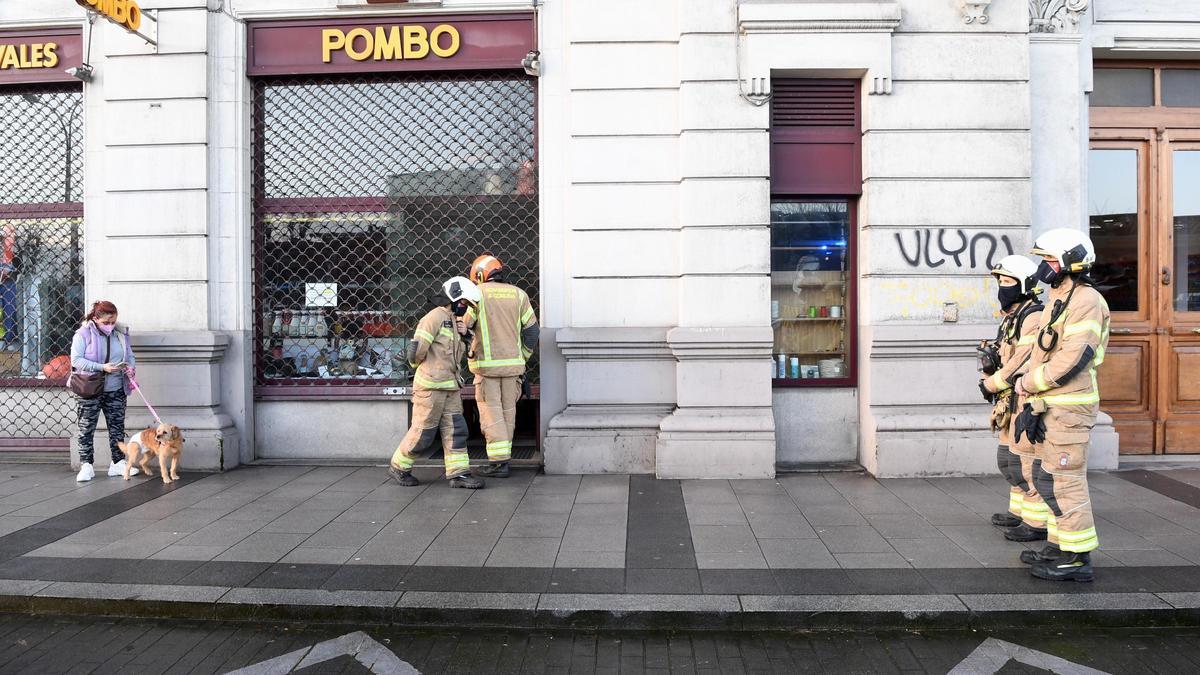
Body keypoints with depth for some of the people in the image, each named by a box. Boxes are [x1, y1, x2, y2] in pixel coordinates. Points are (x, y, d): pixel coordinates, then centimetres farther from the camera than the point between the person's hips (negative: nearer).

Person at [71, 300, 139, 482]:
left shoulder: (121, 334, 6)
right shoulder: (83, 334, -6)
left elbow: (130, 356, 14)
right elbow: (76, 360, -12)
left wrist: (130, 367, -9)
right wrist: (102, 367, -22)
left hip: (116, 390, 4)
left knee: (117, 427, 8)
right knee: (86, 428, 1)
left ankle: (118, 463, 15)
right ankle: (86, 466, 8)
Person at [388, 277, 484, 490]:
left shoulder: (454, 321, 15)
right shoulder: (435, 317, -13)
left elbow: (459, 353, 22)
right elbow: (416, 350, -18)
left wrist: (464, 335, 3)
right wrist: (426, 367, 1)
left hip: (451, 387, 8)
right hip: (431, 386, -8)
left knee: (455, 430, 4)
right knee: (422, 431, 1)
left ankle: (459, 474, 7)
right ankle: (398, 467, 19)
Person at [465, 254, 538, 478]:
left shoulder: (477, 293, -4)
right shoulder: (518, 294, 7)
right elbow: (531, 330, 7)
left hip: (486, 364, -4)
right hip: (513, 363, 4)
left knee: (490, 412, 0)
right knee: (508, 411, 12)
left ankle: (499, 462, -4)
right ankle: (503, 457, 20)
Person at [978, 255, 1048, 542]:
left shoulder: (1034, 318, -15)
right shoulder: (1011, 316, 15)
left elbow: (1024, 361, -22)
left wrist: (992, 384, -14)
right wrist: (990, 378, -2)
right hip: (1010, 400, 10)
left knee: (1025, 459, -6)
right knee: (1009, 457, 17)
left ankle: (1038, 522, 2)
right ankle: (1020, 511, 29)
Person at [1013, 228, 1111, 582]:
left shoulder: (1086, 301, -13)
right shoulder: (1056, 301, 17)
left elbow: (1072, 359, -22)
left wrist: (1027, 384, -12)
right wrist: (1033, 405, 10)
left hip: (1070, 407, -10)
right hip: (1052, 406, 10)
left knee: (1064, 480, -6)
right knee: (1048, 477, 15)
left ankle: (1077, 558, 2)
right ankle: (1060, 546, 26)